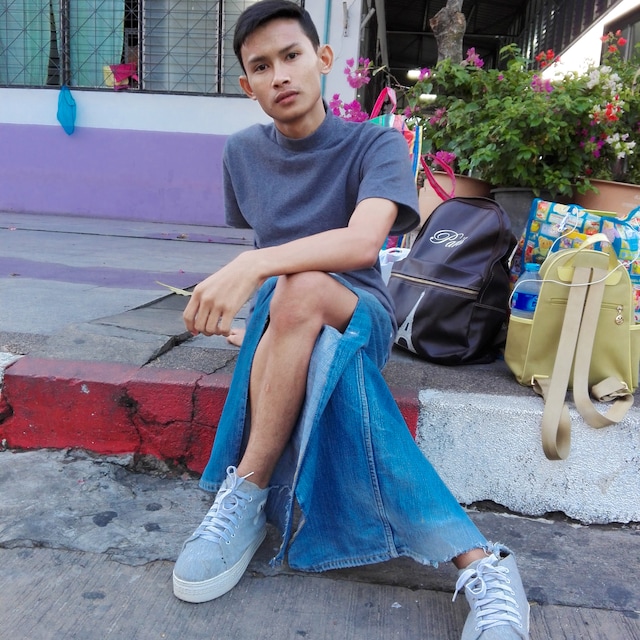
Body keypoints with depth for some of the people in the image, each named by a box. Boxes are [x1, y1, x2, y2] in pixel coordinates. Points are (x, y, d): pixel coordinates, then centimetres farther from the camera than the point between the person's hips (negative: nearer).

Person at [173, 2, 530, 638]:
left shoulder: (375, 143, -7)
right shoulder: (242, 153, 9)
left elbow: (363, 241, -28)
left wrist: (256, 265, -40)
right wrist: (240, 282, 8)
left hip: (360, 311, -3)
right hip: (282, 316, 4)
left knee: (302, 288, -41)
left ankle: (248, 494, -26)